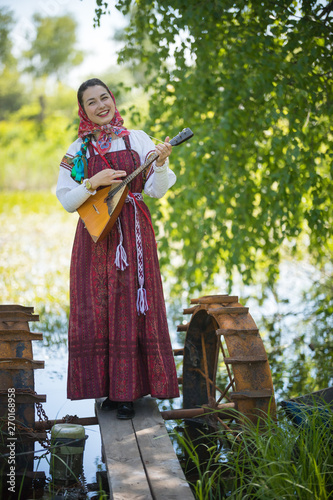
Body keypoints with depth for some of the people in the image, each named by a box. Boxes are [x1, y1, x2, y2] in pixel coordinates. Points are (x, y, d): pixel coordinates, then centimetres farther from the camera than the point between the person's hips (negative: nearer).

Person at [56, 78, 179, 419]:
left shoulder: (137, 139, 7)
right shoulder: (78, 150, 9)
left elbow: (156, 191, 1)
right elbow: (66, 200, 3)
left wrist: (160, 163, -16)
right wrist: (93, 182, -11)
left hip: (133, 234, -1)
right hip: (95, 234, 1)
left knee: (131, 309, -2)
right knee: (96, 311, 2)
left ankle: (127, 392, 6)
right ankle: (109, 389, 14)